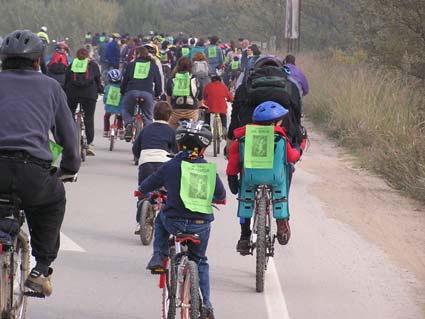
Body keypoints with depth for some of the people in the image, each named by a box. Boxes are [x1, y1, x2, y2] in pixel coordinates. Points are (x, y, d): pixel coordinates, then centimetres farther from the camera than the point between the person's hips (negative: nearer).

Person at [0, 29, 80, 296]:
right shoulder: (50, 86, 22)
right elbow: (68, 135, 25)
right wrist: (69, 168, 42)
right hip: (34, 171, 0)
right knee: (54, 199, 32)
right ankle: (42, 269, 25)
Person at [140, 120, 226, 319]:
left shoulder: (169, 167, -2)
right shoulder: (209, 170, 0)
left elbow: (144, 188, 6)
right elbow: (221, 196, 10)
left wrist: (147, 193, 30)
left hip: (175, 222, -1)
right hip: (202, 224, 1)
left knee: (161, 219, 35)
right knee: (200, 261, 24)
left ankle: (158, 257, 18)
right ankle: (205, 302, 18)